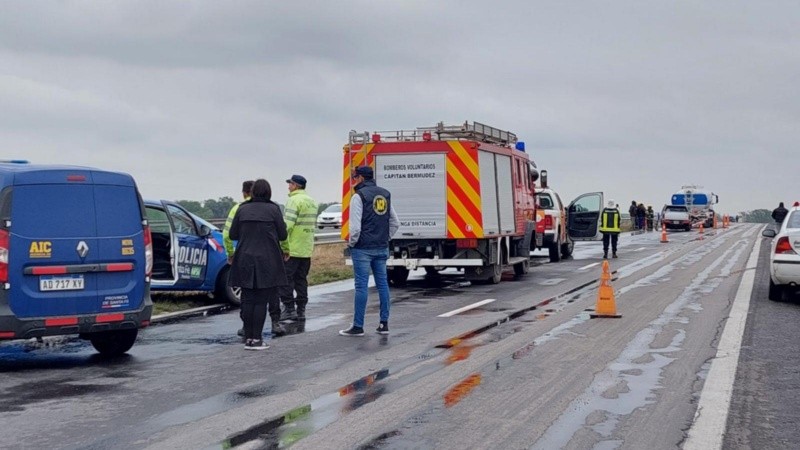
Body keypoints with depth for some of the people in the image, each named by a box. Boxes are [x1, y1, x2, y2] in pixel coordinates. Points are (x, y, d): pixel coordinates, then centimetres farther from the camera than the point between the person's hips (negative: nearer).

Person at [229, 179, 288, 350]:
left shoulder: (242, 209, 3)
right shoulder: (273, 209, -5)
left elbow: (232, 234, 6)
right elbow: (282, 235, -2)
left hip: (245, 260, 3)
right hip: (267, 260, -3)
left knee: (247, 300, 8)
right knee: (261, 300, 1)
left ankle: (248, 338, 9)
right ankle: (256, 339, -1)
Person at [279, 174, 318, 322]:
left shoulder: (294, 200, -13)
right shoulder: (312, 202, 16)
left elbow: (287, 225, -20)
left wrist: (282, 243, -15)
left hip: (291, 248, -9)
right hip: (307, 249, 9)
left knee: (286, 278, -3)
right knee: (301, 279, 12)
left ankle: (289, 308, -5)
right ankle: (301, 310, 13)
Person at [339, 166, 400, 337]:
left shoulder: (359, 196, -11)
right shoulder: (385, 195, 11)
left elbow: (355, 227, -17)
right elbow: (395, 223, 13)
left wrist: (351, 243, -2)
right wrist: (385, 238, 17)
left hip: (363, 249, -6)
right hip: (382, 248, 6)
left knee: (361, 286, -3)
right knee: (382, 284, 9)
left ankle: (358, 326, 0)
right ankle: (384, 324, 12)